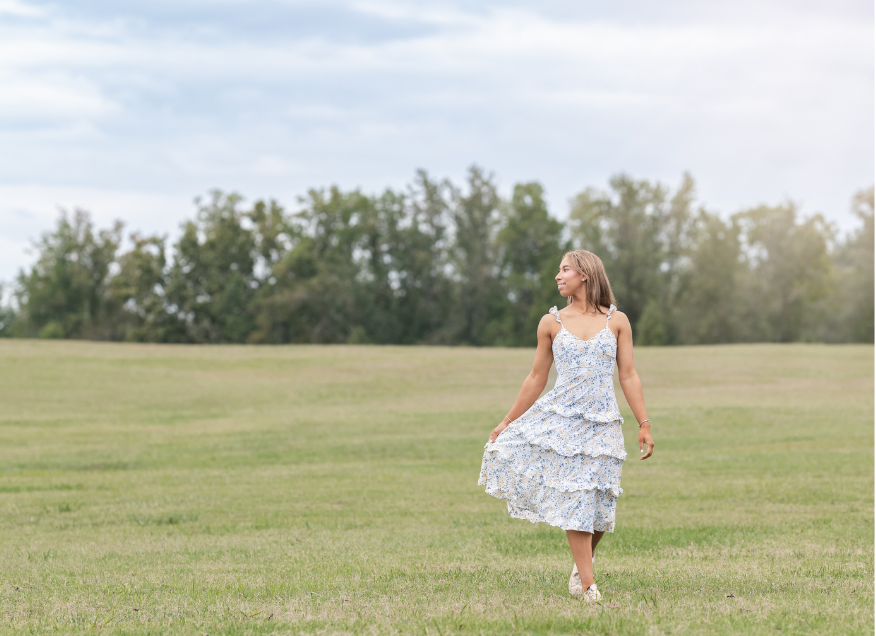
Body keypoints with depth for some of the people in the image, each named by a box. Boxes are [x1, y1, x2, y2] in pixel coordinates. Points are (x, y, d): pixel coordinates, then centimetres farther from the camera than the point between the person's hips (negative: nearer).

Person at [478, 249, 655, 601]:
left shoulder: (616, 321, 4)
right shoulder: (552, 323, 5)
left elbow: (628, 376, 4)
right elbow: (536, 378, 11)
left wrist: (644, 425, 0)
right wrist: (508, 421, 11)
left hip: (602, 424, 0)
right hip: (561, 414, 0)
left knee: (595, 503, -2)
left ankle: (584, 561, 26)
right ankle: (587, 585, -2)